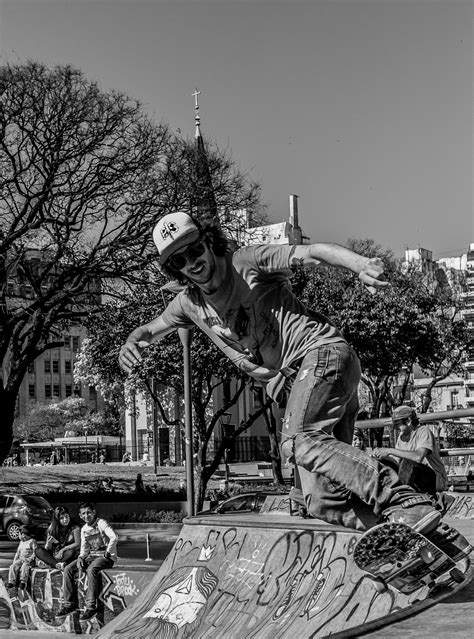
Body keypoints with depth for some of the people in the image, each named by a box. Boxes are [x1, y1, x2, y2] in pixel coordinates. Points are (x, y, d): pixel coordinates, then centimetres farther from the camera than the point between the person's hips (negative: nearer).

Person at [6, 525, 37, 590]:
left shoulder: (32, 541, 0)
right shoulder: (21, 542, 23)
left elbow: (35, 552, -8)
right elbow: (18, 552, 25)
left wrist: (30, 559, -19)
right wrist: (14, 560, 10)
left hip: (29, 560, -6)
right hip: (21, 559, 6)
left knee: (24, 566, -35)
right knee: (13, 566, -19)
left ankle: (23, 582, -33)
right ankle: (12, 581, -20)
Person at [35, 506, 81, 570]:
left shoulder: (75, 528, -5)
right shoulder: (52, 528, 2)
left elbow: (78, 544, -10)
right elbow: (47, 549, 3)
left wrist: (63, 549, -16)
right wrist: (49, 543, -20)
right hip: (53, 555, 3)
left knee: (71, 552, -36)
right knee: (38, 550, -19)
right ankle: (57, 564, -38)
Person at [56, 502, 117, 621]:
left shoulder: (101, 523, -10)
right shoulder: (84, 529, 12)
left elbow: (114, 538, -22)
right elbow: (84, 548, 16)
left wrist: (107, 553, -19)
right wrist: (81, 558, -4)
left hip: (106, 557, -7)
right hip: (91, 556, 7)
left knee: (91, 569, -37)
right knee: (68, 570, -9)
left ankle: (91, 606, -33)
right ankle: (70, 603, -5)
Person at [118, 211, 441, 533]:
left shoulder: (247, 262, -2)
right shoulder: (190, 303, 15)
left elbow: (313, 253, -13)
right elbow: (151, 329, 31)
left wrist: (362, 264, -32)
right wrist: (130, 343, 6)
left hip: (322, 351, -7)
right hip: (291, 383, 7)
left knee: (299, 440, -31)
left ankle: (406, 504, -36)